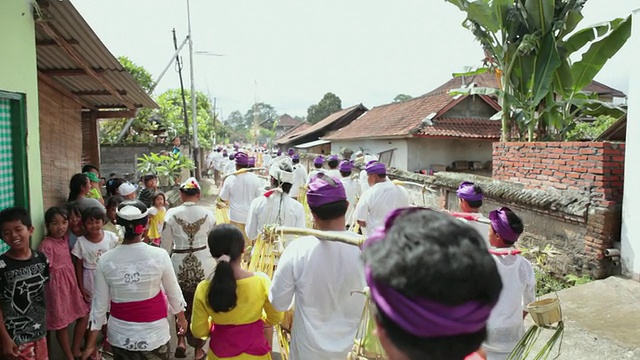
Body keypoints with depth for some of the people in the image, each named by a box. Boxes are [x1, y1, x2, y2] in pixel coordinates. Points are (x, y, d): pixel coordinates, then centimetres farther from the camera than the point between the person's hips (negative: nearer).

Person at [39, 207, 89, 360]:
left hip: (71, 282, 8)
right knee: (62, 323, 9)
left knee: (84, 315, 16)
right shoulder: (46, 245, -20)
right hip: (57, 285, -8)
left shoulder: (65, 237, 0)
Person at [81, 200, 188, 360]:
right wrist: (181, 317, 14)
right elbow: (173, 292, -3)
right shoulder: (159, 255, -17)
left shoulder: (105, 260, -12)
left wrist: (91, 344, 6)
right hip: (154, 333, -2)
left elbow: (100, 303, -5)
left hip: (120, 335, 2)